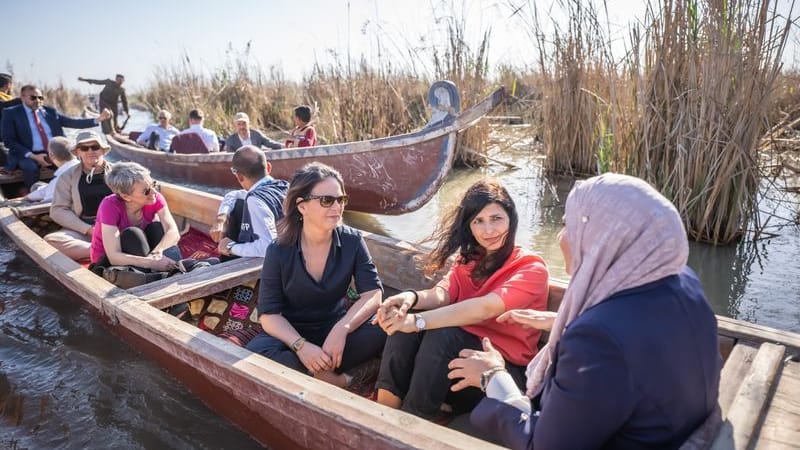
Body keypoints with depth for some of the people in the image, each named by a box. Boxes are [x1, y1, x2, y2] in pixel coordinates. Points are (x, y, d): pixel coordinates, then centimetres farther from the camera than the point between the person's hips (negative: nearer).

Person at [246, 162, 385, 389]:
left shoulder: (352, 241, -11)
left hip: (335, 327, 1)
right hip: (291, 332, -1)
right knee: (256, 352, -32)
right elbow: (269, 314, -14)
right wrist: (300, 345, -33)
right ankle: (328, 377, -23)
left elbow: (373, 294, -16)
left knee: (381, 330, -28)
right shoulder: (278, 251, -14)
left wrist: (341, 329, -34)